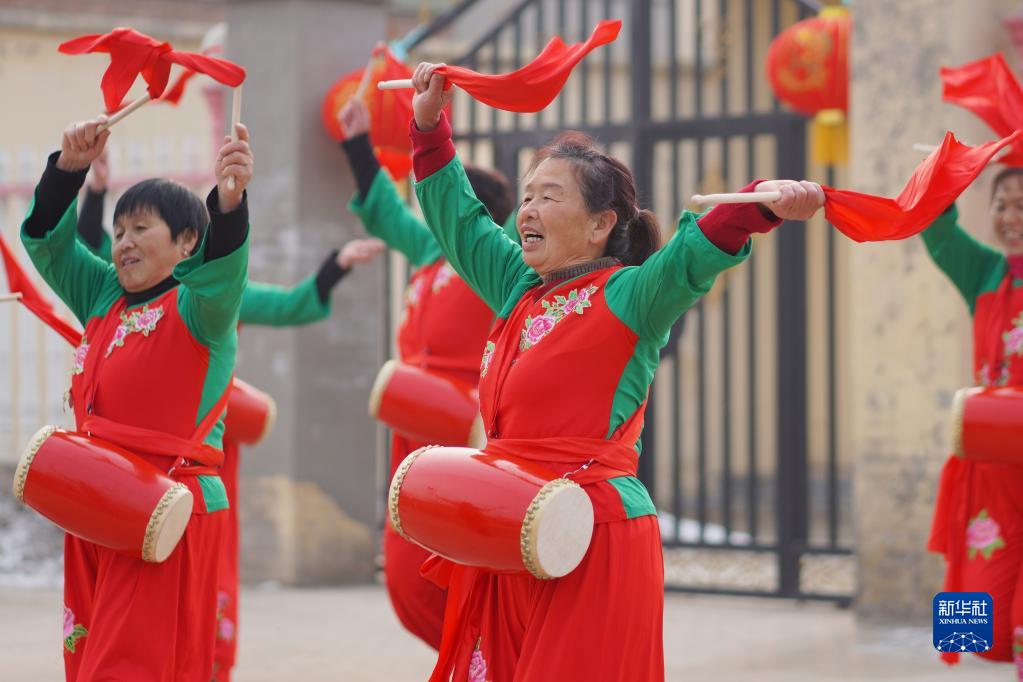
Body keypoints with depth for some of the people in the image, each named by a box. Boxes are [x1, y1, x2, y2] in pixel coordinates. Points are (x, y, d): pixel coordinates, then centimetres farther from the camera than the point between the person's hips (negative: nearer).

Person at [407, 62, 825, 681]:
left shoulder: (630, 297, -7)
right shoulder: (521, 291, 14)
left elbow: (696, 252, -24)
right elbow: (460, 219, 27)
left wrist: (766, 206, -42)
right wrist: (429, 124, 24)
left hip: (594, 543, -7)